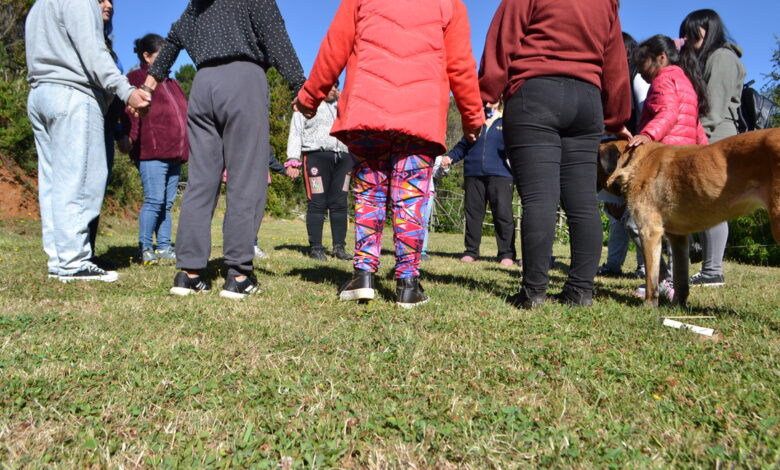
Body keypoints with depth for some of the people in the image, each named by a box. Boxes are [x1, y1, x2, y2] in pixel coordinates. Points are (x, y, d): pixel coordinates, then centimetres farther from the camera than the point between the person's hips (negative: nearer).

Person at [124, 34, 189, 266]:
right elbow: (131, 113, -8)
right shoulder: (136, 78, 2)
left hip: (173, 152, 8)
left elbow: (182, 114, 27)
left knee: (167, 203, 8)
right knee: (154, 200, -10)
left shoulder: (170, 83, 26)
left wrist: (183, 148, 21)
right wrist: (136, 141, -17)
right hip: (151, 152, -8)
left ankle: (164, 247, 13)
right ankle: (145, 248, -2)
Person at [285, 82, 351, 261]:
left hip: (342, 157, 5)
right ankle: (315, 247, -3)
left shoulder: (340, 106, 27)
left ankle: (339, 246, 3)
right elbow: (296, 133, 3)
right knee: (317, 203, -7)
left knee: (340, 203, 0)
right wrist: (293, 159, -5)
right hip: (317, 156, -5)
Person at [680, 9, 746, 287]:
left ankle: (713, 271, -12)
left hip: (714, 142, -9)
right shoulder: (699, 60, 29)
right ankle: (710, 269, 4)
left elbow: (714, 107, -11)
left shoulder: (722, 56, 1)